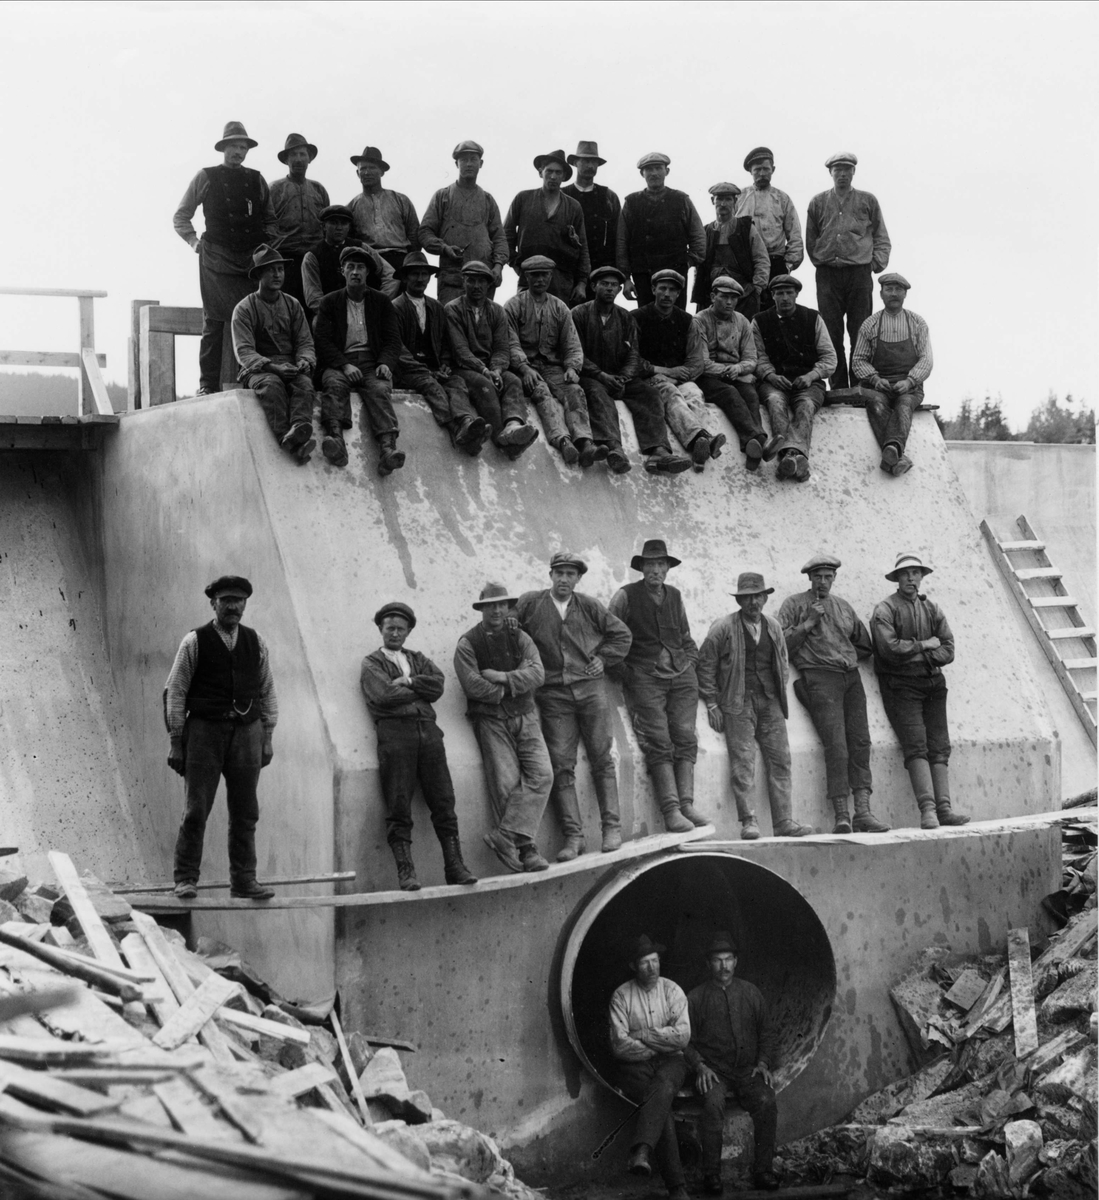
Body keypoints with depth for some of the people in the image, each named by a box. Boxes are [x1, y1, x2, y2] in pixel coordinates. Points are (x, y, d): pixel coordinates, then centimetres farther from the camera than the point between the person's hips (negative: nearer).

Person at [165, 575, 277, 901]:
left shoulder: (256, 643, 10)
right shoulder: (194, 642, -1)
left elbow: (267, 693, 15)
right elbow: (174, 693, 0)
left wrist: (268, 738, 10)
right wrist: (175, 741, -4)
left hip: (247, 731, 3)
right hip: (204, 730, -3)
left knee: (245, 812, 3)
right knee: (196, 809, -5)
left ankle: (243, 880, 9)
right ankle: (185, 878, 3)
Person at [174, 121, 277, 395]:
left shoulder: (256, 180, 16)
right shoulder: (206, 178, 9)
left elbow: (270, 219, 25)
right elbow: (180, 217, 15)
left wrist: (268, 243, 8)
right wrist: (195, 242, 4)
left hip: (253, 258, 2)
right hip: (217, 258, -2)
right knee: (214, 321, -6)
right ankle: (208, 385, -4)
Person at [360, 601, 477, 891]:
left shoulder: (418, 659, 27)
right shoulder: (371, 663, 14)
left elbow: (438, 684, 9)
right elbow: (384, 696, -5)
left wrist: (408, 682, -2)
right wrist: (421, 689, 4)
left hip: (427, 729, 4)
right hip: (394, 731, -4)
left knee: (443, 801, -4)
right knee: (398, 806, -10)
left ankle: (454, 865, -5)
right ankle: (405, 870, -11)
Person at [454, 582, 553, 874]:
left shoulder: (520, 638, 15)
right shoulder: (468, 643, 3)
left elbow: (538, 674, 0)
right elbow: (473, 685, -10)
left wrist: (503, 678, -11)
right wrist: (508, 690, -4)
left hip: (524, 718, 4)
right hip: (491, 720, -4)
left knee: (541, 774, -16)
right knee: (507, 782, -13)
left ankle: (505, 835, -20)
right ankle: (525, 848, -10)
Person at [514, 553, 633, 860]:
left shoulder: (589, 606, 8)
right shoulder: (529, 604, 4)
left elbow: (621, 635, 17)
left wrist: (603, 659, 6)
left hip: (590, 688, 1)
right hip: (554, 696, -1)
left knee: (602, 759, 2)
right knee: (561, 766, -5)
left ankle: (612, 826, 8)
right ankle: (573, 835, -3)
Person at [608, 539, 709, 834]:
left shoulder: (674, 596, 14)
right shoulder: (625, 596, -1)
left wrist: (690, 661, 14)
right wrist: (625, 673, -4)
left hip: (682, 676, 4)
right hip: (645, 677, -4)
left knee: (685, 737, -8)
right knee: (659, 743, -13)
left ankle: (686, 803, -10)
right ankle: (671, 810, -17)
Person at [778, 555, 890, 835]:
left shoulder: (843, 607, 24)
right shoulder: (794, 604, 10)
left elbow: (864, 644, 32)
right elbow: (782, 643, -1)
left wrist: (848, 658, 15)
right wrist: (808, 623, -7)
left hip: (851, 676, 5)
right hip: (819, 678, -5)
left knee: (861, 741, -8)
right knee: (836, 745, -17)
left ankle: (863, 812, -11)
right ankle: (841, 816, -18)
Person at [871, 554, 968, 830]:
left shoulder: (932, 609, 18)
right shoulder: (885, 610, 1)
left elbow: (948, 650, 9)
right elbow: (889, 648, -14)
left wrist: (913, 653, -7)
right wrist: (924, 645, -3)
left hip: (932, 682, 5)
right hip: (900, 684, -5)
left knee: (939, 745, -6)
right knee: (916, 745, -16)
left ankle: (943, 807, -12)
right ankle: (927, 808, -23)